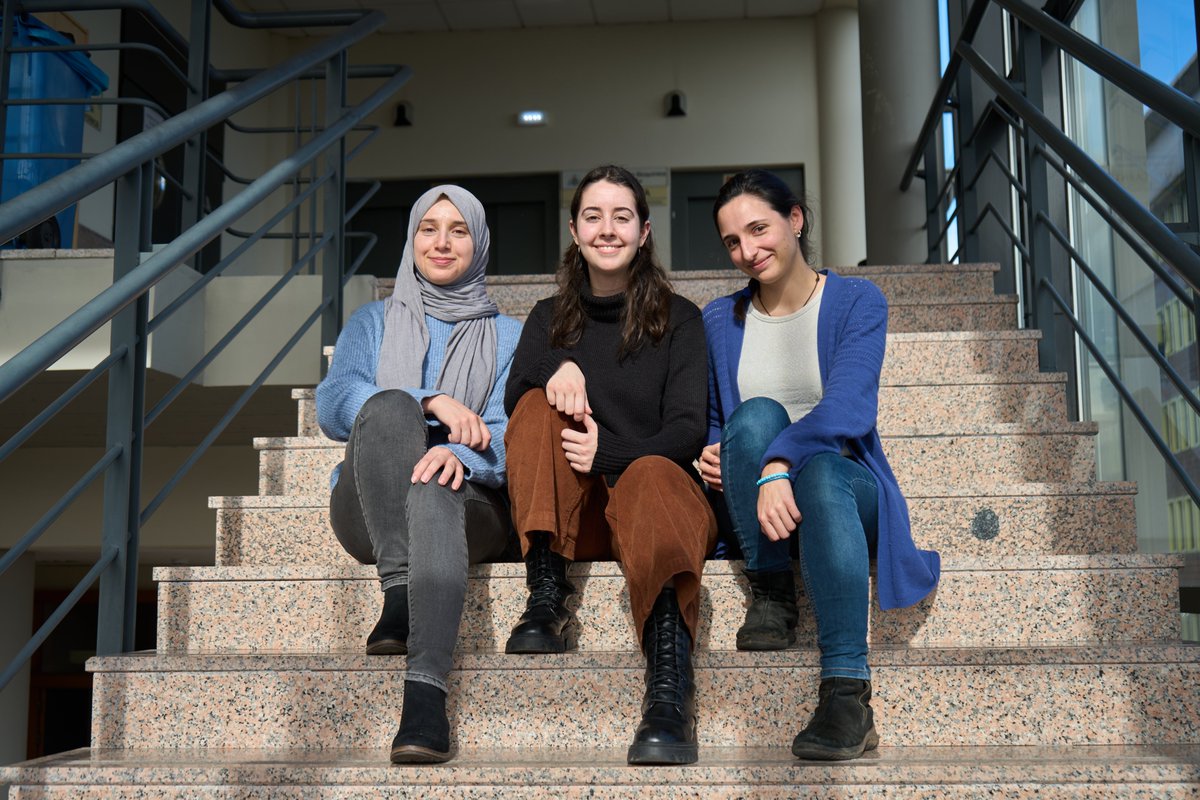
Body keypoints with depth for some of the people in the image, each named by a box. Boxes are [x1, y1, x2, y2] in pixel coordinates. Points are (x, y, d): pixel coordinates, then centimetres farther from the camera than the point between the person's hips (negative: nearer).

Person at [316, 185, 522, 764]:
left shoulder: (508, 337, 17)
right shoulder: (374, 322, 20)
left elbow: (507, 435, 0)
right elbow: (331, 405, 1)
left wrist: (461, 455, -24)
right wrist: (428, 403, -16)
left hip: (469, 504, -1)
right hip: (366, 512, 1)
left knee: (435, 487, -39)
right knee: (388, 405, -31)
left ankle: (426, 695, -55)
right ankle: (398, 598, -40)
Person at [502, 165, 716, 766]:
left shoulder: (678, 318, 9)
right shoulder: (550, 318, 18)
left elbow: (688, 430, -3)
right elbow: (512, 402, 3)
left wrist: (609, 455, -20)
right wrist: (558, 369, -19)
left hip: (658, 480, -3)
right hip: (571, 508, 3)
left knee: (651, 476, -38)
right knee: (541, 408, -22)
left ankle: (669, 691, -62)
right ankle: (547, 604, -34)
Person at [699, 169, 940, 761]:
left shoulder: (857, 302, -1)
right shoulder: (719, 322, 11)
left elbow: (848, 406, -18)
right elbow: (711, 424, 18)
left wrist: (779, 466, -35)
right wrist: (710, 458, -8)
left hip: (844, 482, -2)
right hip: (751, 505, 2)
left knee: (818, 470, -40)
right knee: (756, 415, -30)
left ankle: (847, 693, -48)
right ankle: (771, 594, -20)